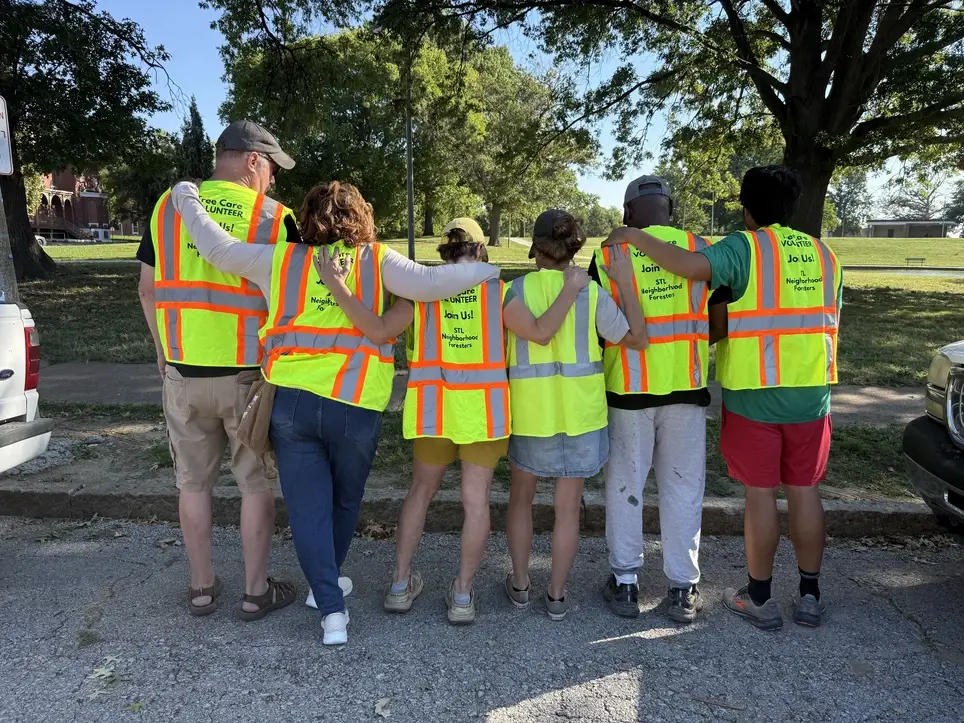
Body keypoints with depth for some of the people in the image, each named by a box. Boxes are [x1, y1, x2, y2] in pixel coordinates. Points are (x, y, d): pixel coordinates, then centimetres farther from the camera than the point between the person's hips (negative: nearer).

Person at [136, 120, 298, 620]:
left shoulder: (167, 207, 3)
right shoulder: (274, 217, -7)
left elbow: (148, 289, 9)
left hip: (183, 374, 3)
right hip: (251, 375, -3)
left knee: (193, 483, 16)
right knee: (256, 485, 11)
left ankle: (202, 588, 30)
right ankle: (256, 592, 22)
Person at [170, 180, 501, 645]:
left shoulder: (282, 259, 5)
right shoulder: (376, 260, 0)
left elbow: (220, 250, 5)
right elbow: (429, 284, -11)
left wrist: (188, 202, 22)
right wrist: (484, 270, 4)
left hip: (291, 402, 1)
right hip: (355, 407, 0)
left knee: (308, 509, 9)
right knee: (344, 503, 22)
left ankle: (332, 609, 5)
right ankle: (327, 585, 40)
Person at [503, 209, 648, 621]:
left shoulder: (517, 289, -6)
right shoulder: (592, 293, -5)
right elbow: (637, 339, 0)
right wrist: (625, 284, 1)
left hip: (530, 410, 0)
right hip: (580, 412, 1)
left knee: (521, 497, 20)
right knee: (568, 506, 12)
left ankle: (519, 584, 29)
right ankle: (557, 595, 23)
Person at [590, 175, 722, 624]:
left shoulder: (607, 256, -3)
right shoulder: (699, 249, 1)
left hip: (628, 389, -1)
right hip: (685, 387, 1)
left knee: (625, 485, 12)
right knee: (682, 487, 11)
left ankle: (625, 583, 21)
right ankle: (682, 589, 20)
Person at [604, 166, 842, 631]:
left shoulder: (745, 247, -10)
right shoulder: (823, 255, 11)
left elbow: (691, 265, -29)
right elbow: (830, 323, 15)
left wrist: (633, 236, -18)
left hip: (755, 394, -5)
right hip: (811, 394, 5)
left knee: (760, 493, 4)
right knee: (804, 491, 14)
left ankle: (760, 599, 17)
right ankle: (810, 596, 25)